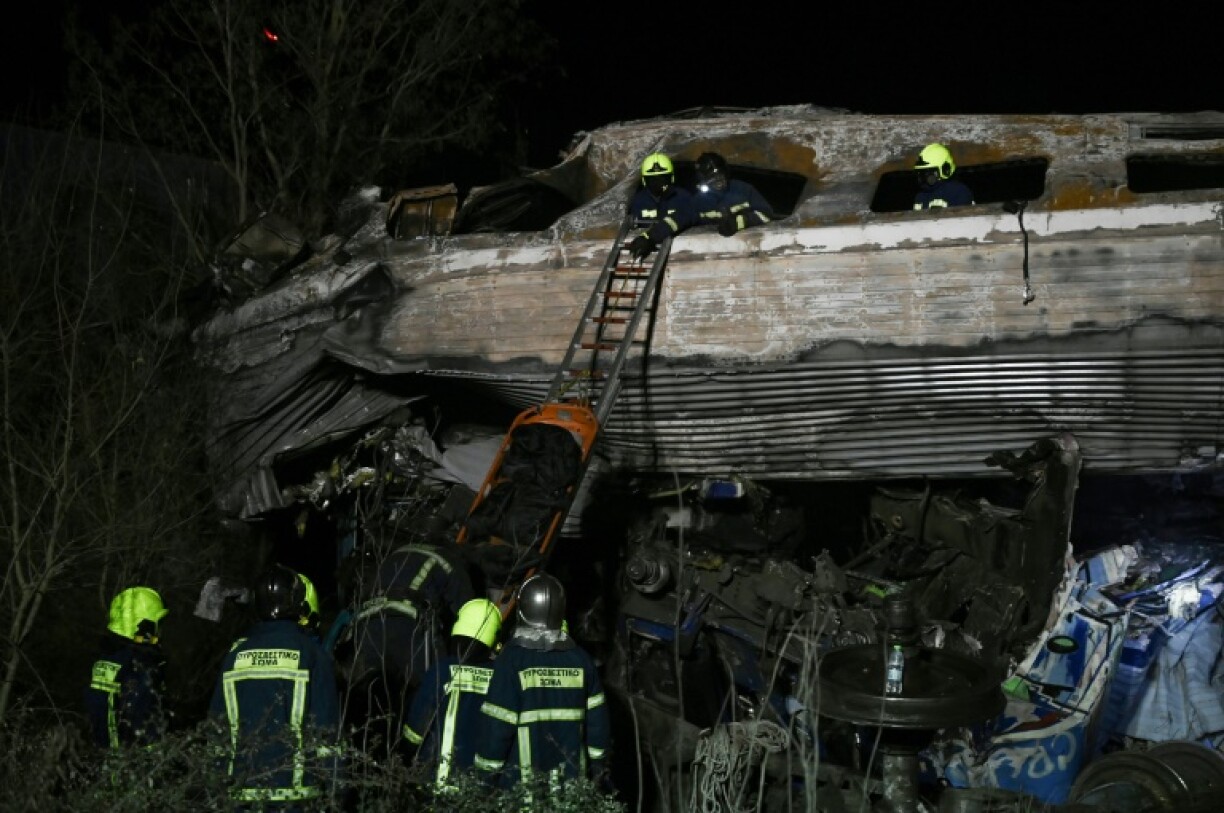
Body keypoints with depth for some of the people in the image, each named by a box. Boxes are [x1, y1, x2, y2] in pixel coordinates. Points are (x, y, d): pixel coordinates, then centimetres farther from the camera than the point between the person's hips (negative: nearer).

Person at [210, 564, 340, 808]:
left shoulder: (235, 654, 6)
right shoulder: (310, 653, -5)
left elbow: (217, 720, 10)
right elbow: (326, 724, -7)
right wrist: (327, 776, 2)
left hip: (245, 790, 3)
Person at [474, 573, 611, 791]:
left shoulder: (512, 659, -10)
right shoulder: (580, 659, 2)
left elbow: (497, 724, -12)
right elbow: (597, 719, 7)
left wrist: (487, 773, -2)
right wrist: (599, 764, 18)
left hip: (520, 782, -4)